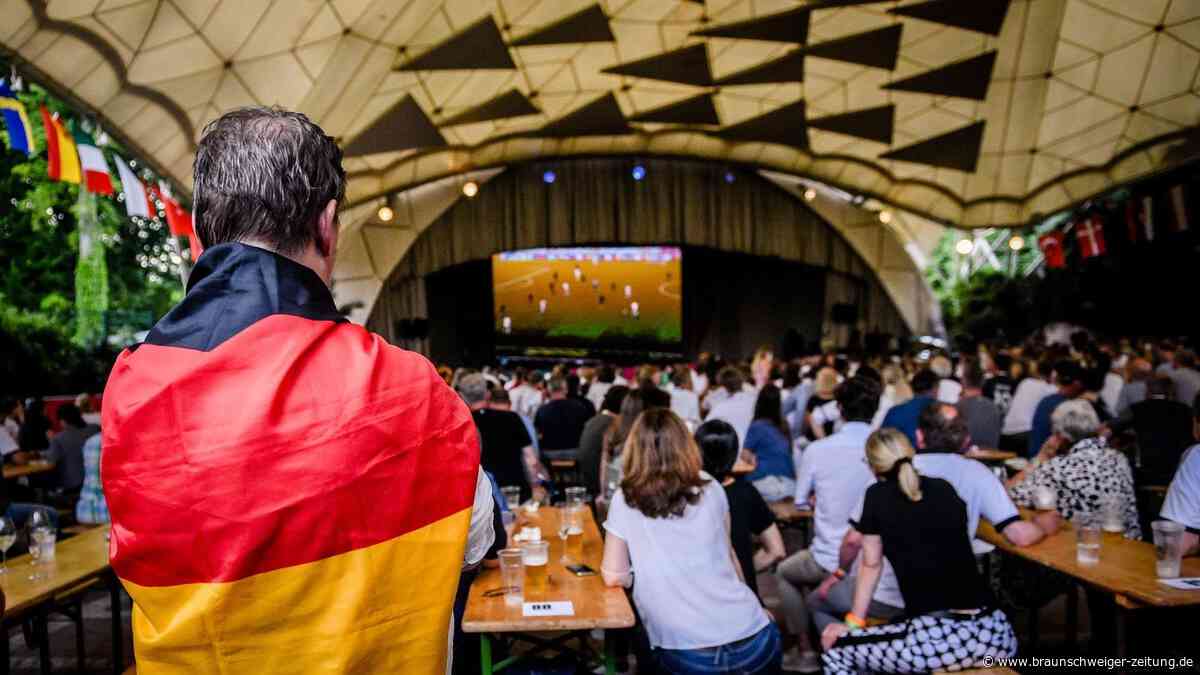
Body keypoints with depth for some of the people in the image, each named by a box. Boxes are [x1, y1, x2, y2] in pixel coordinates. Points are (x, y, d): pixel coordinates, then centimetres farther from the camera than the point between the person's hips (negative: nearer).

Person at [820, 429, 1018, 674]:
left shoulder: (877, 495, 4)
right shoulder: (944, 488, 14)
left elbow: (872, 564, 12)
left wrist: (854, 622, 24)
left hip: (938, 638, -5)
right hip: (995, 636, 5)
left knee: (836, 654, 15)